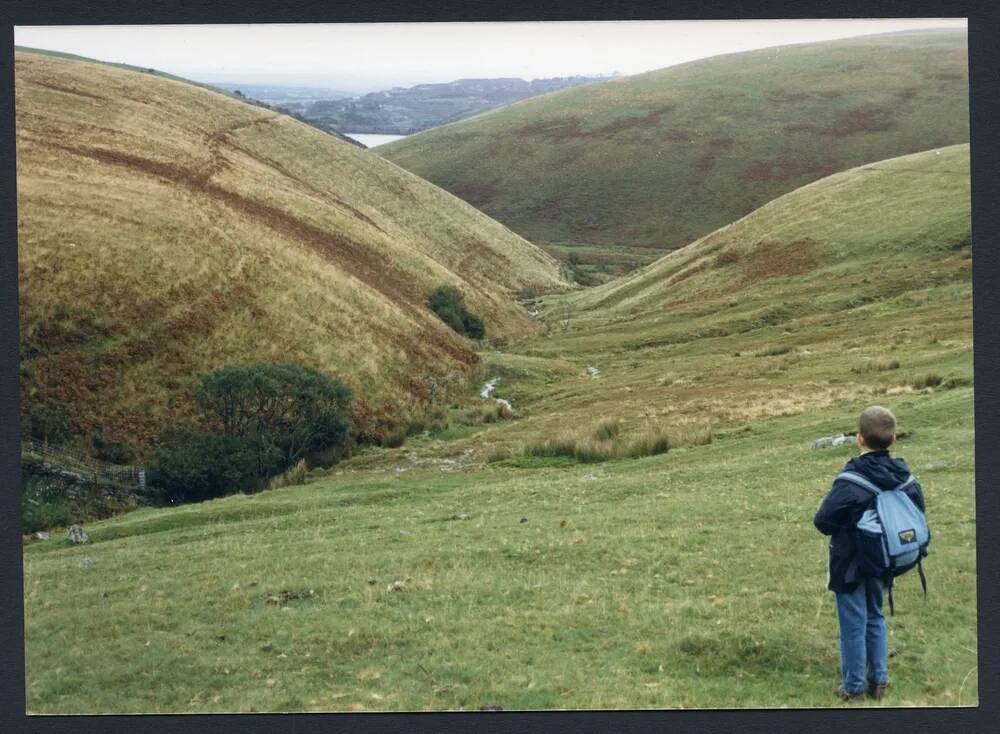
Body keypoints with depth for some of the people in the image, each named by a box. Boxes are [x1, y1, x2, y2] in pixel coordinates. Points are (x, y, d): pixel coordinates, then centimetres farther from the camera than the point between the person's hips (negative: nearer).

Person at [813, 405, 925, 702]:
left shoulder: (851, 482, -26)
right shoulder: (904, 477, -8)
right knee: (875, 618, 22)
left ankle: (854, 686, 17)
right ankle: (878, 680, 26)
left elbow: (823, 521, -20)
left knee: (853, 624, 7)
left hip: (851, 563, -6)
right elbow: (918, 508, 5)